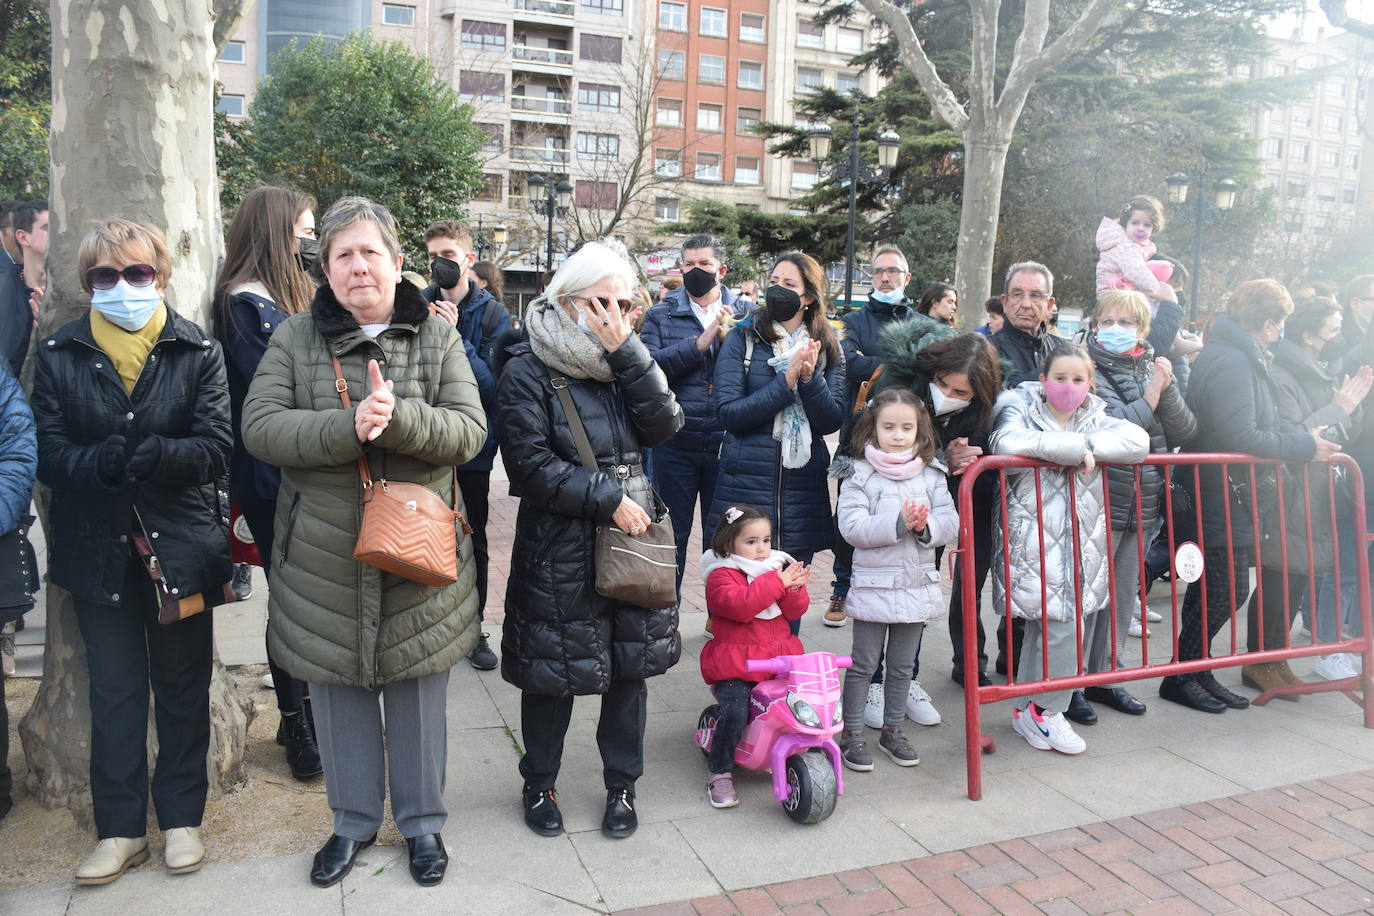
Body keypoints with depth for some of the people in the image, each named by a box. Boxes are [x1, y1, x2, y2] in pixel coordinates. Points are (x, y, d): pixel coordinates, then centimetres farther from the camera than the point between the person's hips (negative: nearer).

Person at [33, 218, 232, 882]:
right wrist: (102, 463, -24)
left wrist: (143, 456, -26)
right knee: (113, 693, 11)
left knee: (182, 688, 11)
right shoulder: (59, 355, 4)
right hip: (97, 549, 2)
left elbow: (216, 448, -11)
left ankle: (181, 816, 28)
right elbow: (48, 455, -5)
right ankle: (120, 828, 26)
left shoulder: (197, 351, -2)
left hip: (180, 546, -1)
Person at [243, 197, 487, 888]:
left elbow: (468, 430, -8)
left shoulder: (438, 339, 2)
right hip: (324, 558, 1)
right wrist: (347, 427, -24)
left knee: (419, 694, 11)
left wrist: (397, 416, -25)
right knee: (338, 693, 14)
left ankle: (422, 821, 32)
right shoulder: (295, 338, 3)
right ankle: (353, 820, 37)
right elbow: (259, 427, -9)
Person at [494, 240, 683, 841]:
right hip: (557, 551, -4)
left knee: (630, 665, 12)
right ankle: (539, 784, 32)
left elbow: (665, 425, -6)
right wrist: (607, 498, -17)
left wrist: (627, 351, -13)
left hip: (631, 540, 5)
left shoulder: (623, 361, 8)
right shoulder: (526, 369, -7)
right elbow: (530, 465, -14)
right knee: (553, 674, 7)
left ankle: (621, 785, 31)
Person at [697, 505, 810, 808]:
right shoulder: (721, 576, -6)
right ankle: (719, 772, -2)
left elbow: (794, 612, 9)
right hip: (735, 664, -5)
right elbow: (739, 605, -25)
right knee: (735, 711, -23)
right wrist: (777, 582, -22)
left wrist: (795, 588, -13)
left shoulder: (776, 568, 14)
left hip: (779, 658, 5)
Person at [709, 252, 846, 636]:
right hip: (746, 484, -2)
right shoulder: (743, 337, -1)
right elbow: (729, 412, -12)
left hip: (802, 489, 3)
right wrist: (787, 380, -17)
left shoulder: (827, 348, 7)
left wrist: (810, 378, -17)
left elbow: (833, 421, -1)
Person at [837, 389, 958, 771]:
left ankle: (893, 730, 30)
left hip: (917, 584, 4)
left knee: (903, 666, 15)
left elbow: (950, 523, 0)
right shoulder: (860, 476, -7)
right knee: (863, 664, 6)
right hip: (873, 584, -4)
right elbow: (852, 528, -16)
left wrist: (924, 525, -20)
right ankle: (853, 735, 17)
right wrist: (898, 524, -24)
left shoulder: (932, 476, 5)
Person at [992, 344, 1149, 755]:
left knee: (1045, 625, 12)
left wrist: (1088, 445, -15)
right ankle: (1044, 711, 9)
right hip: (1035, 543, -5)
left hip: (1082, 544, 6)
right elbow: (1007, 443, -25)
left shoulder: (1095, 419, 13)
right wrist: (1076, 447, -19)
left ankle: (1028, 709, 26)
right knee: (1063, 622, -10)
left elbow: (1138, 441, -3)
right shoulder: (1021, 409, -2)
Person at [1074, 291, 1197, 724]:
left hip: (1142, 503, 7)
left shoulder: (1152, 369, 11)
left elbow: (1185, 432, 2)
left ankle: (1104, 676, 28)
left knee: (1124, 595, 14)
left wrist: (1166, 387, -12)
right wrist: (1151, 395, -14)